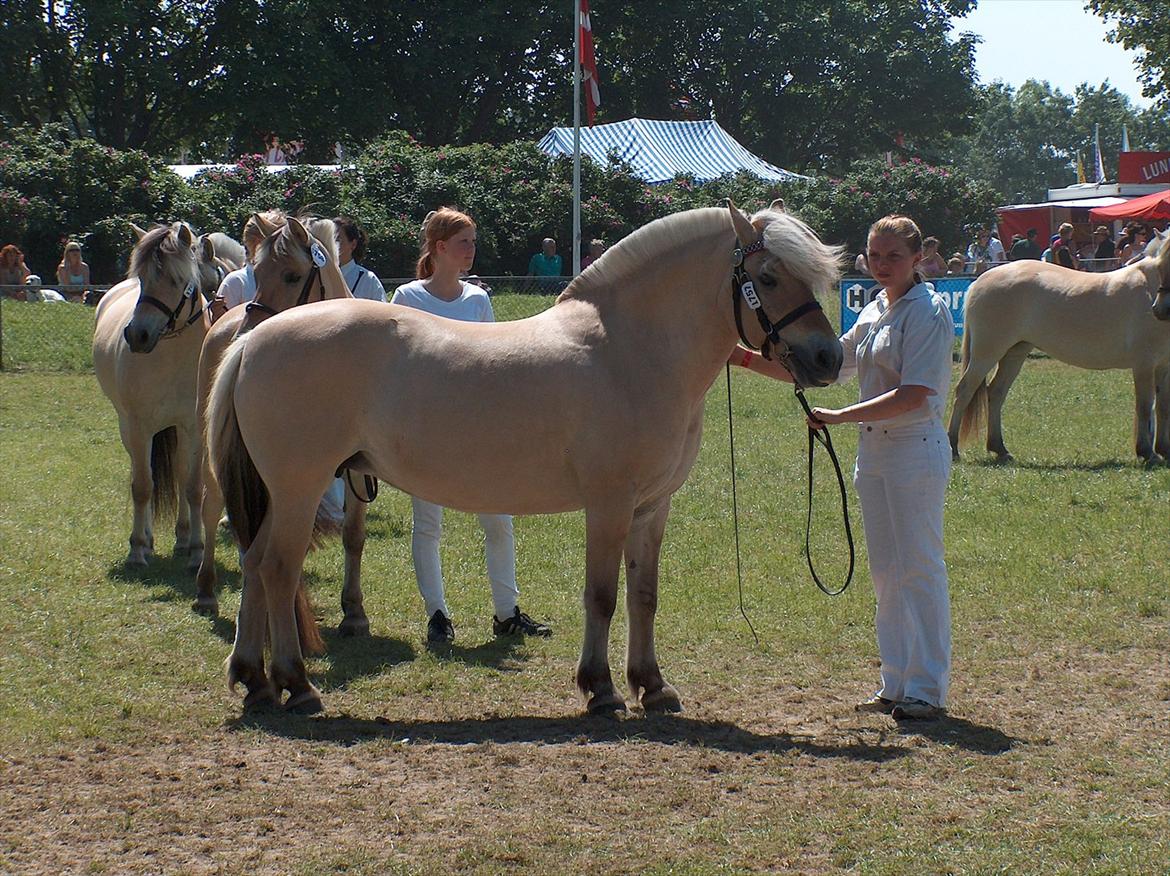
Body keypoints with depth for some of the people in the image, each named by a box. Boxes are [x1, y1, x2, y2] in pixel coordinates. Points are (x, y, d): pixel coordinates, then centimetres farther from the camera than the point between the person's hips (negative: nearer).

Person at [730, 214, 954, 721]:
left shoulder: (927, 312, -12)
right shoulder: (875, 312, 14)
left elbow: (914, 395, -20)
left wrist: (840, 416, -23)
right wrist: (750, 360, 12)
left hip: (916, 449, -9)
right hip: (873, 451, 9)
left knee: (919, 569, -5)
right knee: (886, 572, 11)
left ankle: (928, 690, -1)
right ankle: (895, 683, 19)